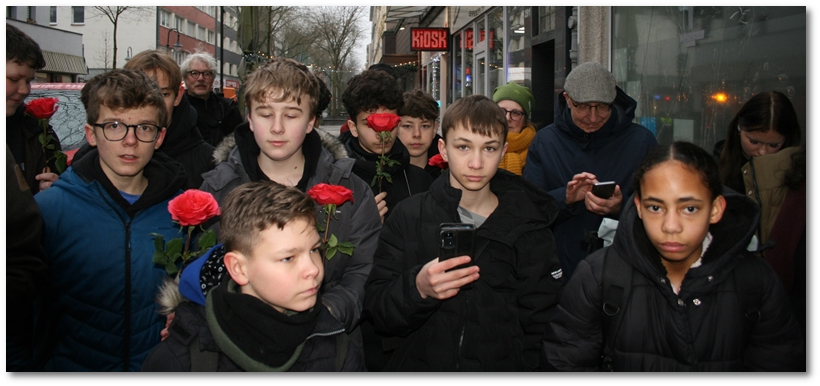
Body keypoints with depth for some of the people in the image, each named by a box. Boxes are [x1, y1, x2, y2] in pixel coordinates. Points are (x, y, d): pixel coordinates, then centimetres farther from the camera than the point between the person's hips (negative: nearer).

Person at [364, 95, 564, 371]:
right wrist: (417, 289, -17)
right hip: (418, 366, 1)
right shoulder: (408, 218, 3)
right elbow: (377, 313, 0)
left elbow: (537, 328, 8)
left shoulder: (529, 228, 5)